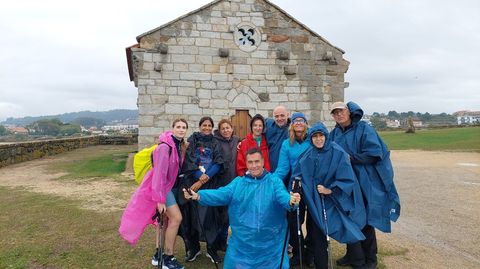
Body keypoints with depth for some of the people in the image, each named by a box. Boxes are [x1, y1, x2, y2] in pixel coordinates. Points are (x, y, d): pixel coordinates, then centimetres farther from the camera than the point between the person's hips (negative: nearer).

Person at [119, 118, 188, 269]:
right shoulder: (165, 147, -24)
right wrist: (160, 199, -26)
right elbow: (159, 173, -26)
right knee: (176, 218, -10)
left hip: (167, 185, 9)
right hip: (160, 187, -9)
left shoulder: (180, 145, 1)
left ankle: (159, 254, 30)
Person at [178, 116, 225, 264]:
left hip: (211, 185, 1)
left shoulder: (216, 144, 10)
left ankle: (212, 249, 10)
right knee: (192, 215, -1)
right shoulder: (192, 140, 7)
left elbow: (218, 164, -1)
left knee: (211, 216, -3)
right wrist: (200, 176, -14)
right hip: (192, 183, -1)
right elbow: (188, 161, -4)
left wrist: (203, 180, -12)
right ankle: (193, 248, 16)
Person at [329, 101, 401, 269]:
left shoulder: (363, 129, -9)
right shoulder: (334, 134, 7)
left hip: (365, 184, -5)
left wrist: (350, 158, -18)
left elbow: (374, 154, -18)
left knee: (365, 221, 5)